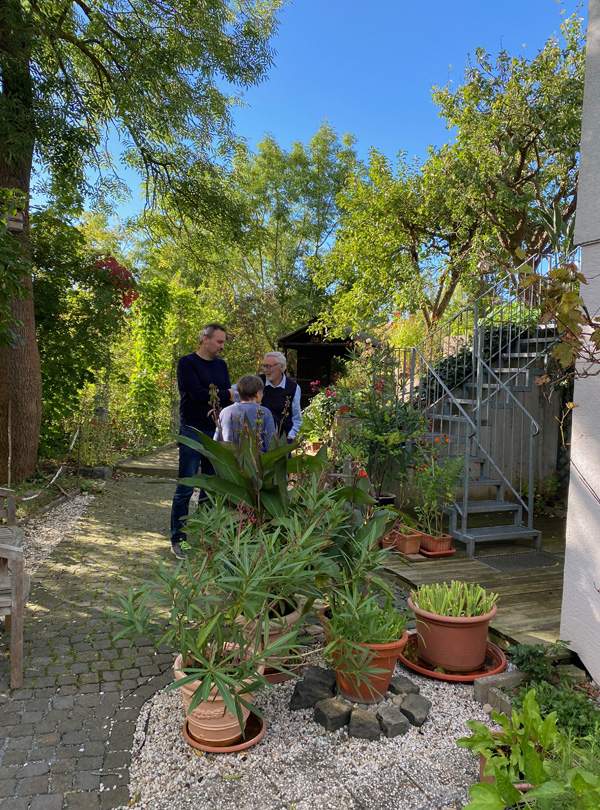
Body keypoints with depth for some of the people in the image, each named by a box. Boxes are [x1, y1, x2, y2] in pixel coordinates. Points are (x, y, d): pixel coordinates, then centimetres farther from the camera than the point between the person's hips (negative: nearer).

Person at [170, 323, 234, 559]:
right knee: (185, 489, -3)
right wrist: (226, 395, -4)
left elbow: (228, 396, 6)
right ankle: (177, 539, 6)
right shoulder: (187, 362, -5)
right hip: (192, 431, -6)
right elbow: (197, 393, -17)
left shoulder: (221, 365, 14)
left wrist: (218, 406, -16)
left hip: (216, 433, 6)